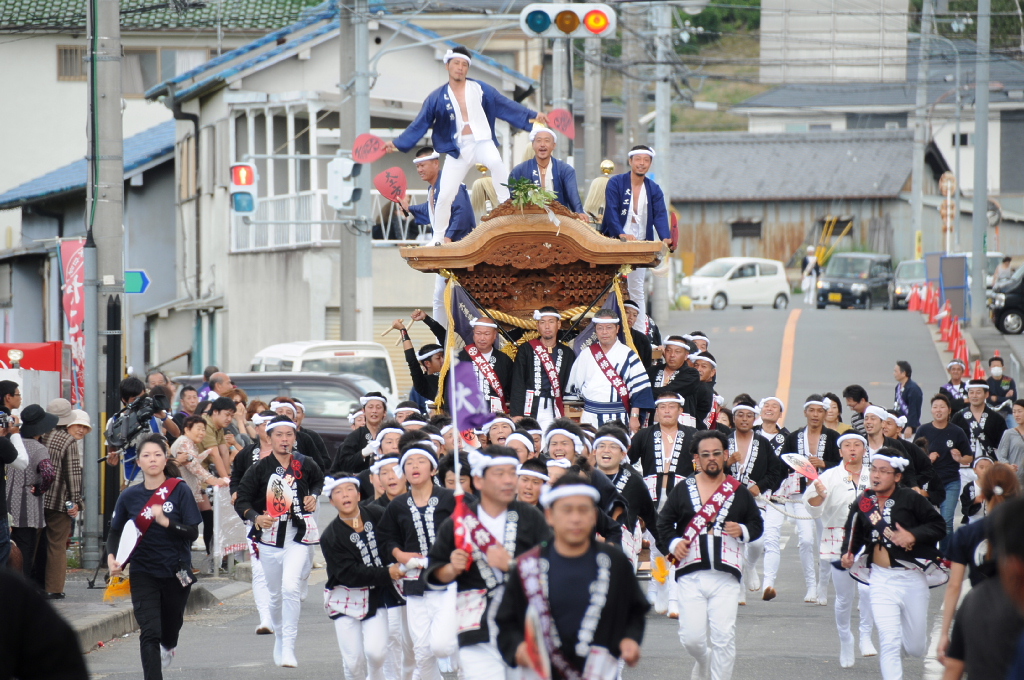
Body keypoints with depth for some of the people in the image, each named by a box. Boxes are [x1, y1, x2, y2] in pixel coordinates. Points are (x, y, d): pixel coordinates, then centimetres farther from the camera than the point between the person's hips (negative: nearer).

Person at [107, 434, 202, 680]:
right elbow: (115, 531, 10)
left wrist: (165, 521, -26)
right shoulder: (129, 496, -1)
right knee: (149, 633, -14)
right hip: (143, 574, 0)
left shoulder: (180, 491, -7)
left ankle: (168, 646, 55)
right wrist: (112, 557, -9)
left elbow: (192, 532, -10)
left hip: (176, 572, 0)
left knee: (171, 624, 19)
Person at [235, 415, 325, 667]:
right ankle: (279, 639, 35)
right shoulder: (260, 469, -4)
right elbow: (242, 501, -5)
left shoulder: (304, 465, 0)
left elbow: (319, 481, 24)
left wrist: (314, 496, 4)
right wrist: (255, 517, -24)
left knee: (291, 588, -19)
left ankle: (289, 647, -17)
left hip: (297, 536, -2)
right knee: (276, 594, 13)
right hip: (270, 537, 2)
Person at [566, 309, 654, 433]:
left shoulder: (627, 355, 1)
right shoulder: (586, 355, 10)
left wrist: (634, 416, -8)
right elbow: (574, 387, 19)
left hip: (619, 419, -2)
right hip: (591, 418, 2)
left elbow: (640, 389, -2)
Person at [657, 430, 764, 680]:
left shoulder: (740, 491, 9)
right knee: (691, 637, -3)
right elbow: (664, 522, 13)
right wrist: (673, 543, -6)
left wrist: (742, 531, -7)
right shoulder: (683, 490, 8)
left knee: (724, 637, -8)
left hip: (726, 577, 0)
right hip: (690, 575, 0)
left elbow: (757, 524, 15)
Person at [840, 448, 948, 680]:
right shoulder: (862, 504, 0)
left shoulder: (911, 499, -9)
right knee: (888, 642, -15)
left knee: (916, 649, 13)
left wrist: (914, 536, -19)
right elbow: (853, 535, 12)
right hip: (881, 580, 1)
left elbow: (938, 526, -4)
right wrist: (848, 554, -6)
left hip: (912, 580, -1)